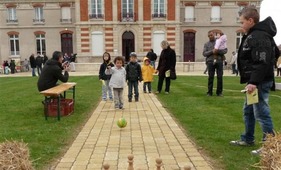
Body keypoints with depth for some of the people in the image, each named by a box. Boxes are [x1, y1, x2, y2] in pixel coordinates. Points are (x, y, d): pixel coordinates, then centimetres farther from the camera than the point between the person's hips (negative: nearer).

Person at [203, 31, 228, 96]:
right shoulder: (206, 44, 13)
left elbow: (225, 50, 3)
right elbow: (204, 53, 2)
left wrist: (218, 51, -13)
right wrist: (212, 52, -13)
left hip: (219, 61, 0)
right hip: (210, 62, 0)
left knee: (220, 77, 0)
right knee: (210, 77, 0)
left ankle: (219, 92, 8)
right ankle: (209, 92, 6)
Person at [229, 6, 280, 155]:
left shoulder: (260, 37, -17)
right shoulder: (253, 35, 15)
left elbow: (262, 62, -25)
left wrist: (254, 82, -28)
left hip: (260, 82, -11)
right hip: (254, 81, 11)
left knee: (261, 113, -5)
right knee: (248, 111, 19)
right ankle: (248, 139, 32)